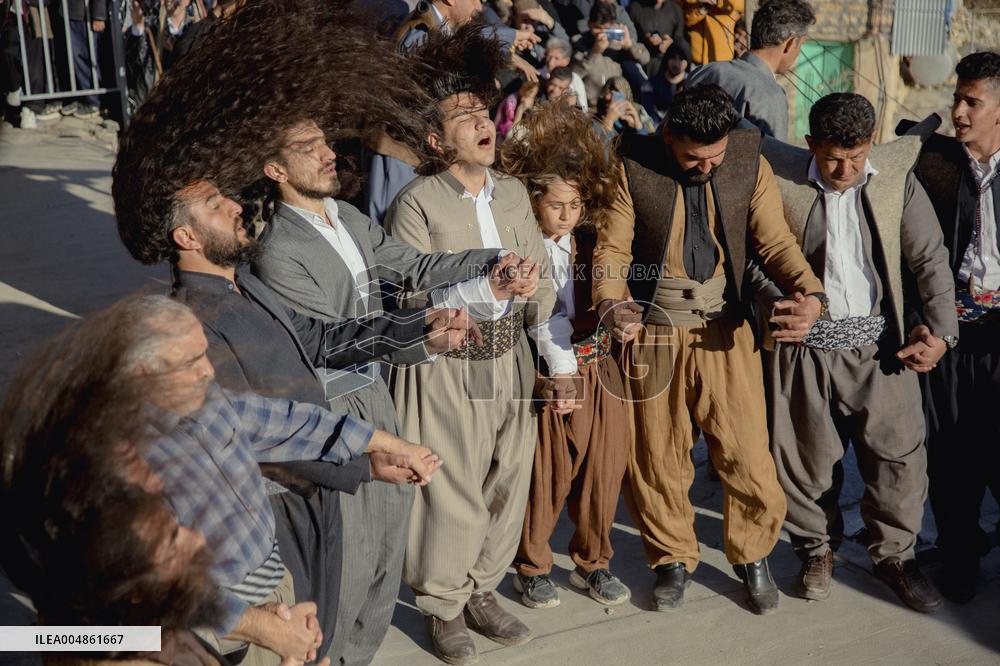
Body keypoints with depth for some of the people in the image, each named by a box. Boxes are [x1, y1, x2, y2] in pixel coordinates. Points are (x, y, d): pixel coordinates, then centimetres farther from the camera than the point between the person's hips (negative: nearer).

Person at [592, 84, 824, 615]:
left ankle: (752, 557, 28)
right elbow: (611, 248, -8)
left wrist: (810, 295, -22)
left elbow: (776, 243, -3)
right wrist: (611, 303, -29)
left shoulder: (750, 165, -3)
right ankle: (672, 560, 33)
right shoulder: (635, 168, -8)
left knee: (747, 454, 1)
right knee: (657, 457, 10)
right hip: (655, 334, 0)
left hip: (726, 333, 1)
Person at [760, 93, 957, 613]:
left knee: (898, 451, 5)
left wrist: (940, 329, -8)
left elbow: (930, 261, 1)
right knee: (807, 453, 10)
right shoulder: (780, 181, -7)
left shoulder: (897, 182, -2)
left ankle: (893, 553, 28)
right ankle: (817, 546, 35)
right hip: (804, 343, -1)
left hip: (880, 343, 1)